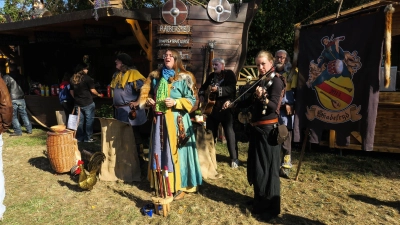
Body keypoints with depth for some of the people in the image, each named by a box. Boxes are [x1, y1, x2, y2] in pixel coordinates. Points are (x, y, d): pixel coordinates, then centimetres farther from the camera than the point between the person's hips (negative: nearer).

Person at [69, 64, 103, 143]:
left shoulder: (73, 79, 8)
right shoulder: (87, 78, -11)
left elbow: (71, 91, 14)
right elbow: (92, 90, -12)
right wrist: (98, 95, 5)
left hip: (77, 103, 6)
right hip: (88, 103, -6)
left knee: (80, 121, 12)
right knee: (89, 120, 4)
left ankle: (79, 138, 19)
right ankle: (87, 138, 8)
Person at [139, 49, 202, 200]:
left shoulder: (184, 78, -3)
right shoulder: (156, 76, 12)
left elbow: (192, 100, -6)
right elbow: (146, 93, 21)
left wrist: (175, 102, -19)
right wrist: (148, 101, 0)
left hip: (177, 120, -5)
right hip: (160, 120, 5)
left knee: (176, 152, -2)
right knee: (160, 151, 10)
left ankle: (180, 186, 9)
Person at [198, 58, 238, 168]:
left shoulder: (229, 74, -3)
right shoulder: (211, 75, 15)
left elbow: (232, 89, -17)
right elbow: (203, 87, 23)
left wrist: (218, 89, -26)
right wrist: (201, 94, 2)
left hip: (226, 108, -6)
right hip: (212, 108, 6)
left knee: (229, 133, -6)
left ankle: (234, 158, 2)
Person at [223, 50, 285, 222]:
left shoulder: (276, 80, -11)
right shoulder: (260, 81, 14)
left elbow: (274, 106, -22)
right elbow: (249, 102, 16)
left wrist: (262, 97, -40)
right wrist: (232, 104, 4)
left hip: (268, 130, -9)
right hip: (256, 128, 9)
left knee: (267, 168, -1)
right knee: (255, 166, 16)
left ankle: (270, 207, 13)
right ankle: (259, 201, 34)